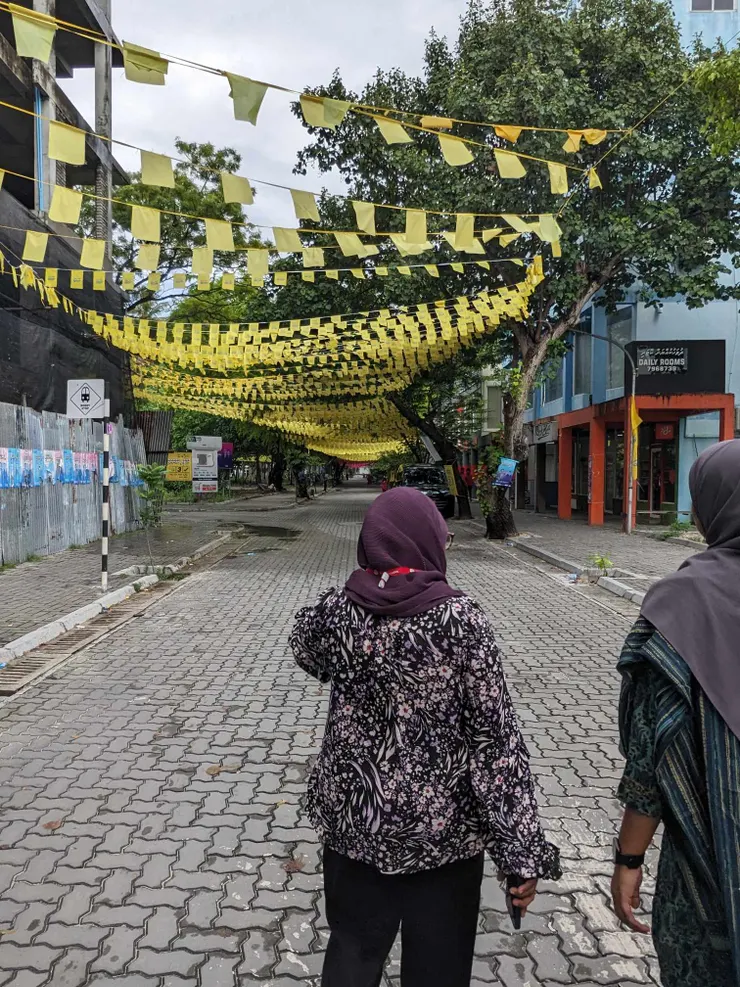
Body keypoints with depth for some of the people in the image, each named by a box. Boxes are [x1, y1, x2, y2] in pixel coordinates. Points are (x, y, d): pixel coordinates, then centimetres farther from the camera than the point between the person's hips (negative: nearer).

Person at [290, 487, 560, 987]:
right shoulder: (461, 619, -18)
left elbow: (307, 650, 15)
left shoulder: (340, 608, -9)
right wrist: (523, 851, -12)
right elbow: (496, 738, -18)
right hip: (443, 825, -3)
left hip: (354, 818, 3)